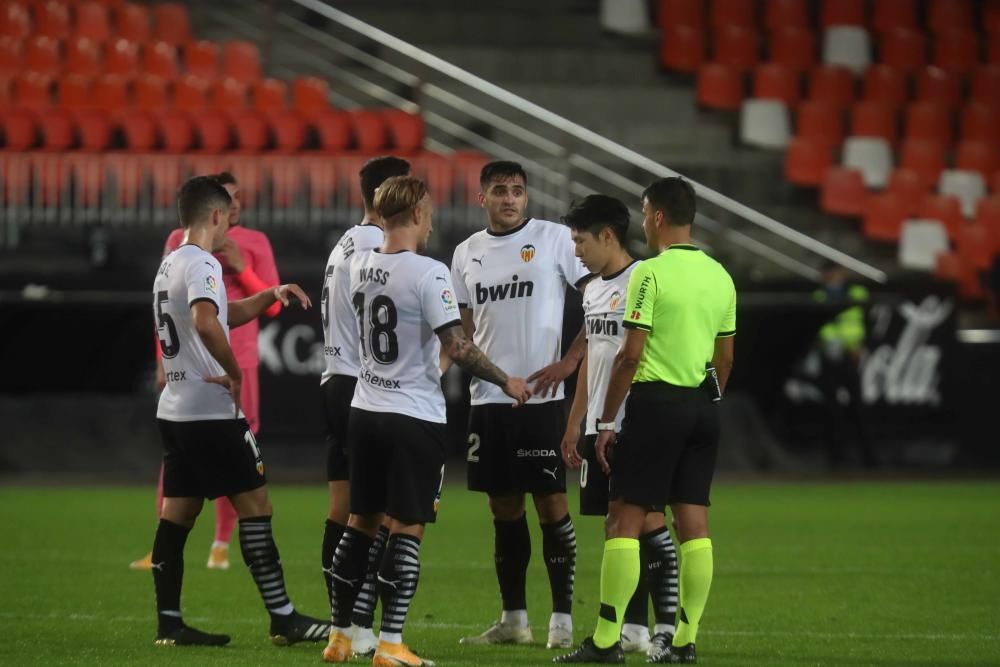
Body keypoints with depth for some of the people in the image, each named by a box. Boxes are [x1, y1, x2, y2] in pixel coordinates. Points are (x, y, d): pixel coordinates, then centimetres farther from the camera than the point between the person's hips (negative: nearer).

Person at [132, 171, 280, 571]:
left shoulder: (255, 243, 4)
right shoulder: (181, 241, 6)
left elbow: (272, 306, 1)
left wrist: (241, 269, -12)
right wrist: (163, 361, 5)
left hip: (238, 363, 0)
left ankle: (222, 545, 6)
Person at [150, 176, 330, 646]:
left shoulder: (169, 266, 18)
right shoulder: (202, 264, -13)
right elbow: (205, 323, -32)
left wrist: (272, 296, 21)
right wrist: (234, 373, -20)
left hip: (175, 409, 10)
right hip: (212, 411, -10)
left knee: (177, 515, 8)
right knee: (254, 506, -5)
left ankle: (168, 622, 7)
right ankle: (283, 619, -5)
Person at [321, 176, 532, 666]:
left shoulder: (360, 267, 5)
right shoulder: (428, 273, -17)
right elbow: (457, 346, -19)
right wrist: (506, 382, -7)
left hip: (365, 410, 7)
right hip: (415, 415, -7)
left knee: (360, 524, 15)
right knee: (406, 530, -2)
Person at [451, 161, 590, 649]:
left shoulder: (555, 239, -4)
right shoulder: (467, 252, 12)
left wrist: (568, 362, -11)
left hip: (540, 395, -5)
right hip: (487, 397, 5)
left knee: (551, 501, -4)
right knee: (504, 507, 9)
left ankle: (562, 620, 0)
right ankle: (513, 619, 15)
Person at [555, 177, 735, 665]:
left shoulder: (650, 273, -11)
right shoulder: (719, 276, 11)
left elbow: (630, 355, -13)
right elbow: (725, 357, 15)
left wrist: (606, 421, -8)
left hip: (656, 402, -7)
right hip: (703, 406, 7)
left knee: (624, 519, -4)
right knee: (694, 522, 7)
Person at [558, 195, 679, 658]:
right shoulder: (593, 289, 16)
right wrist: (574, 423, 21)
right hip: (599, 428, 8)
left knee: (647, 521, -8)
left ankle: (668, 627, -6)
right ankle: (632, 628, 14)